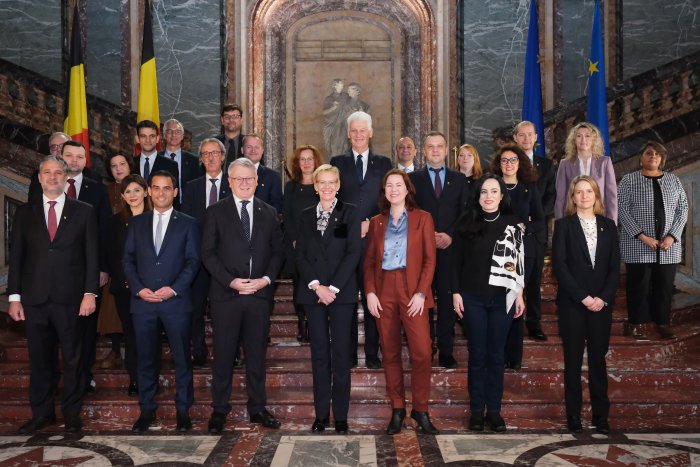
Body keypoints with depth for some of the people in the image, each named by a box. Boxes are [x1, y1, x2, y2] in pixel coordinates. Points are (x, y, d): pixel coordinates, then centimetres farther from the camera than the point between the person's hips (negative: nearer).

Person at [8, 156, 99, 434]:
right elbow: (16, 257, 8)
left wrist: (90, 293, -7)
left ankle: (72, 413, 19)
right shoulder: (24, 213, 10)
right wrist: (14, 297, 2)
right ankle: (42, 413, 22)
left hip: (70, 298, -2)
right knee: (39, 359, 9)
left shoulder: (84, 212, 5)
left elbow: (91, 255, 1)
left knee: (73, 359, 6)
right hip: (34, 298, 2)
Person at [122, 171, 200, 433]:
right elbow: (128, 260, 9)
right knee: (146, 359, 7)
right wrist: (139, 289, -5)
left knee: (182, 358, 2)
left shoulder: (187, 224, 7)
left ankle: (183, 410, 13)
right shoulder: (136, 223, 14)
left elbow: (193, 261, 0)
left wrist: (173, 289, -11)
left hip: (176, 301, -2)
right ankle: (147, 410, 18)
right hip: (143, 301, 2)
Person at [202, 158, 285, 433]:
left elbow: (277, 251, 9)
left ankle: (257, 408, 21)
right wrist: (230, 281, -12)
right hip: (225, 294, -2)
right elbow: (208, 253, -2)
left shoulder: (269, 213, 11)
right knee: (223, 355, 4)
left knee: (257, 355, 10)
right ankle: (219, 410, 17)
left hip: (260, 293, 2)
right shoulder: (215, 212, 4)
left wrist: (266, 279, -7)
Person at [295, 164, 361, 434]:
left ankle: (340, 415, 8)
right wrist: (316, 286, -8)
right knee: (319, 353, 5)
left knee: (341, 353, 0)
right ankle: (321, 414, 12)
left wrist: (333, 287, -11)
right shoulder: (306, 216, 12)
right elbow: (300, 255, 6)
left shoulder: (349, 213, 4)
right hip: (313, 292, 2)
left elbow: (353, 253, -4)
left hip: (342, 292, -2)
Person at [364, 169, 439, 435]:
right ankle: (397, 409, 16)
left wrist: (421, 293, -10)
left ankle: (420, 410, 7)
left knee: (421, 353, -9)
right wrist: (370, 292, -3)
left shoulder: (423, 218, 6)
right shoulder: (376, 222, 13)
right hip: (383, 291, 2)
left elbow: (429, 259, 0)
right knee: (390, 353, 5)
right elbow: (369, 261, 10)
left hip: (413, 290, -2)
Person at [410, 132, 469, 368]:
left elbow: (465, 213, 8)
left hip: (449, 248, 1)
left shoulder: (458, 179, 13)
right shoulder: (414, 178, 8)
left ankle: (446, 351, 7)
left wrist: (450, 235, -7)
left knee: (448, 300, 1)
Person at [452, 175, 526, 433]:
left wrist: (519, 293, 2)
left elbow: (520, 261, 5)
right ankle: (476, 410, 15)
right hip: (473, 297, -1)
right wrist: (456, 292, -4)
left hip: (503, 297, 1)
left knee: (496, 355, 7)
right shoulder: (466, 222, 0)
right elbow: (456, 260, 1)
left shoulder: (513, 224, 3)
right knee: (477, 355, 5)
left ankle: (494, 410, 17)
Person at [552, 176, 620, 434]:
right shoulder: (564, 225, 0)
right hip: (572, 303, -2)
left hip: (601, 303, 2)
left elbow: (615, 265, 5)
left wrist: (603, 297, -8)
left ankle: (601, 415, 15)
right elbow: (559, 265, -8)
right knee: (573, 360, 4)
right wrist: (582, 297, -13)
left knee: (598, 359, 7)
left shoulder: (608, 225, 9)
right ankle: (573, 415, 12)